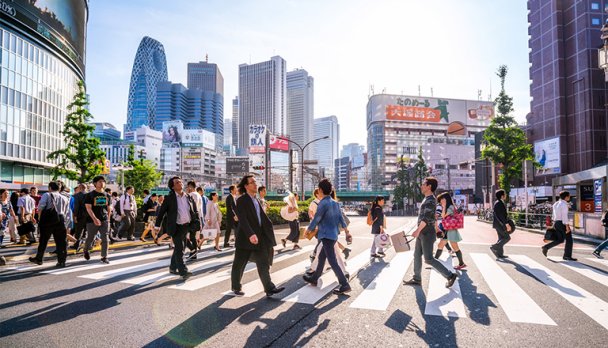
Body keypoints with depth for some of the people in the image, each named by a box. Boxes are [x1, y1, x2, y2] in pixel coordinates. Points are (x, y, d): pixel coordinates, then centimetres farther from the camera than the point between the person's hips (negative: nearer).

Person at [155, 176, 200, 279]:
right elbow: (161, 212, -1)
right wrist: (157, 225, -1)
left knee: (179, 248, 16)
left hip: (187, 226, 5)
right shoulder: (169, 198, -5)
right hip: (176, 227, -5)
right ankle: (183, 271, -8)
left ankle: (173, 268, 31)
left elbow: (195, 212, 8)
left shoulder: (189, 197, 6)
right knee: (179, 249, -9)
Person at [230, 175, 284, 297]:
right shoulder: (241, 200, -12)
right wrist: (250, 234, -33)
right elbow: (242, 219, -22)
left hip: (259, 238, 7)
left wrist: (269, 236, 14)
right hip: (245, 238, -7)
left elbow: (263, 217, 16)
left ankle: (269, 288, 5)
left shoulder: (256, 200, 14)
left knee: (263, 264, 3)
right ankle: (236, 287, 26)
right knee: (239, 265, 9)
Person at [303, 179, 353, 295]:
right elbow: (341, 218, 12)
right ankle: (314, 279, 32)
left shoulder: (323, 203, -16)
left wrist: (308, 231, 1)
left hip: (327, 236, -9)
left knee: (332, 261, -6)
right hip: (333, 235, 9)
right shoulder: (335, 203, 10)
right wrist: (347, 232, 16)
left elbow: (316, 220, -13)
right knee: (321, 257, 20)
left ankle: (345, 285, -6)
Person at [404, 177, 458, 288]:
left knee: (428, 259, -6)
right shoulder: (427, 199, 13)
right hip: (422, 233, 10)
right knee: (417, 255, 12)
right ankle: (417, 279, 21)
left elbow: (426, 218, -23)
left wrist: (418, 230, -21)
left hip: (427, 234, -10)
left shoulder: (430, 200, -17)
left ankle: (450, 276, 4)